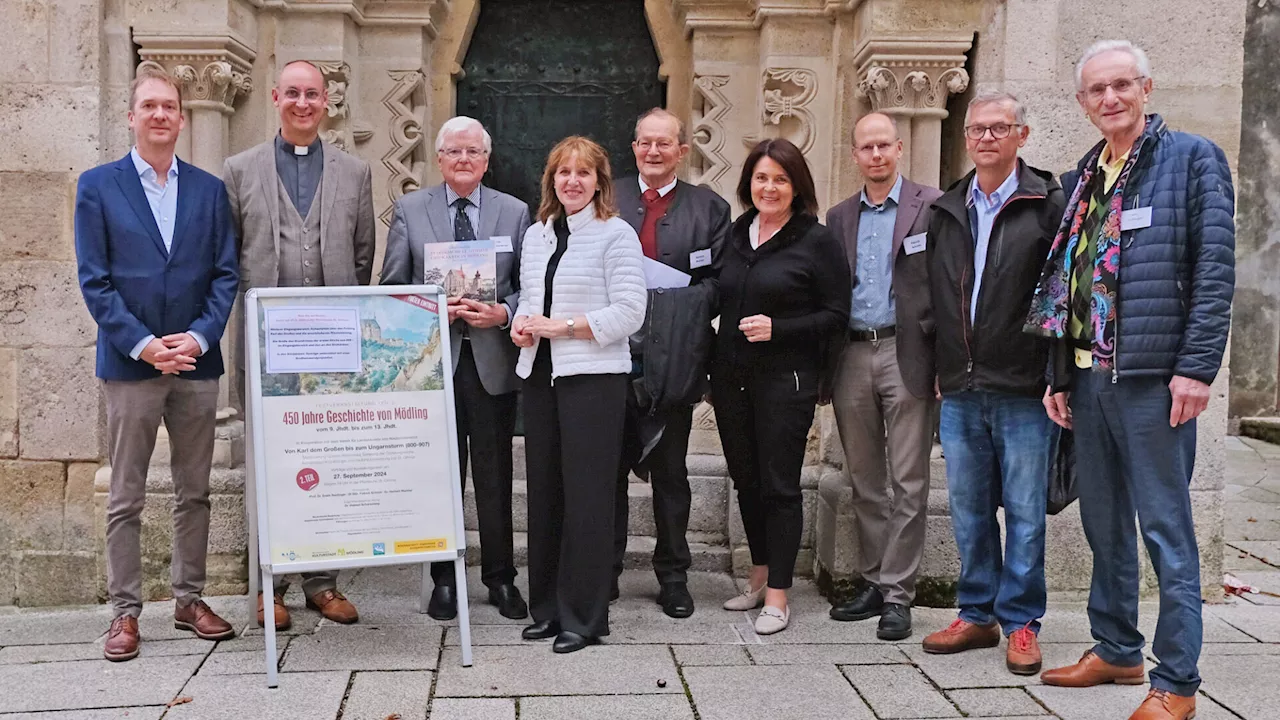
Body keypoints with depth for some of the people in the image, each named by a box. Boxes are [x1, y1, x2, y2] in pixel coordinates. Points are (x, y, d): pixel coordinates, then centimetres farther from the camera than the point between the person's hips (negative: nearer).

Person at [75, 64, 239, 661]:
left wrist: (199, 336, -11)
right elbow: (94, 280, -3)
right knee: (126, 498, 4)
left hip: (197, 362, 2)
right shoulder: (98, 185, 2)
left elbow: (225, 274, 4)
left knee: (194, 492, 10)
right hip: (129, 362, -2)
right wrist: (142, 344, -14)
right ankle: (125, 611, 13)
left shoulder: (209, 189, 9)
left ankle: (189, 599, 21)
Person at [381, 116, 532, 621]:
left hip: (494, 360, 1)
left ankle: (501, 579, 18)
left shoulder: (515, 212, 9)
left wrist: (502, 313, -11)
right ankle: (444, 580, 18)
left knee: (496, 475, 6)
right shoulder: (409, 210, 7)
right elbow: (392, 285, 5)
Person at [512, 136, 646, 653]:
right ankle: (547, 608, 22)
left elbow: (629, 313, -10)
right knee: (544, 489, 10)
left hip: (593, 377, -6)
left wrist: (563, 326, -14)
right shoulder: (536, 234, 16)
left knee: (586, 494, -3)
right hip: (540, 374, 7)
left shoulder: (616, 235, -4)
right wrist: (521, 324, 2)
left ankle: (583, 617, 7)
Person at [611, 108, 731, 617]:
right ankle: (604, 573, 21)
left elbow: (719, 283, 0)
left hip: (672, 360, -1)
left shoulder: (709, 208, 6)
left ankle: (673, 576, 21)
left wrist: (673, 307, -13)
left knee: (670, 473, 9)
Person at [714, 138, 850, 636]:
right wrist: (712, 369, 7)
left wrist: (777, 329, -17)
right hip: (731, 378, 6)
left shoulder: (817, 242, -4)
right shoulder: (733, 236, 12)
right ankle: (760, 576, 29)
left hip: (785, 380, -5)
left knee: (779, 486, -2)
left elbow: (835, 316, -5)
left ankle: (777, 596, 7)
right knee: (746, 480, 13)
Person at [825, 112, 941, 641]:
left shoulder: (931, 206, 1)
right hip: (851, 355, 5)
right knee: (864, 481, 10)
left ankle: (897, 594, 6)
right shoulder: (839, 217, 15)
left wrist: (943, 358, -10)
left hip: (906, 355, -4)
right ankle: (872, 583, 20)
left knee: (908, 483, -1)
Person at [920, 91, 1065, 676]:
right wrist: (942, 370, 8)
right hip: (959, 391, 5)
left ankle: (1020, 623, 16)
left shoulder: (1048, 205, -3)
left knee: (1024, 513, 4)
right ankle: (977, 615, 24)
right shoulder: (946, 210, 13)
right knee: (969, 512, 12)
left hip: (1024, 391, -4)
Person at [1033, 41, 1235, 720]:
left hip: (1153, 377, -6)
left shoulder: (1193, 158, -2)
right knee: (1103, 523, 14)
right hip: (1088, 377, 7)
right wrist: (1059, 375, 13)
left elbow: (1215, 268, -9)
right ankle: (1115, 651, 28)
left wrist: (1196, 367, -15)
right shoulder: (1081, 180, 16)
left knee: (1165, 529, -2)